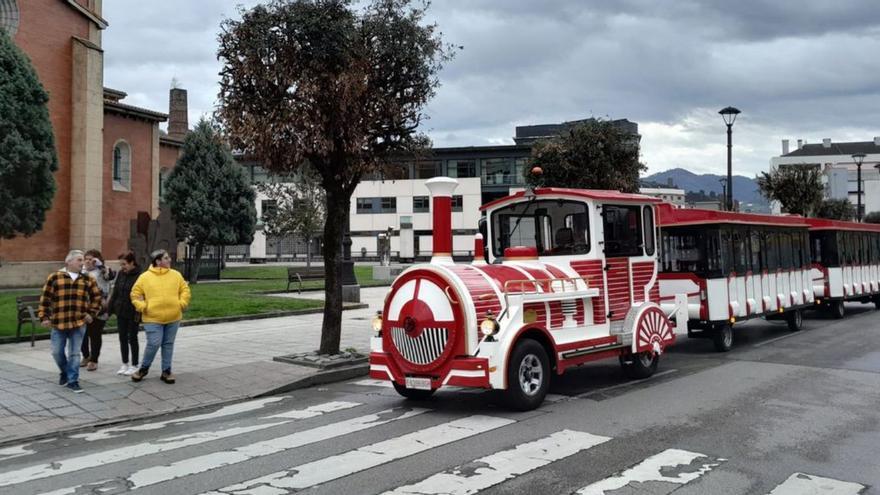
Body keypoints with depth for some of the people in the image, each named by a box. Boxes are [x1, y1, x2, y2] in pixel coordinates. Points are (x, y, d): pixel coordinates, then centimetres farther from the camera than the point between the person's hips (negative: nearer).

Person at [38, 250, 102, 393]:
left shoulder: (88, 280, 6)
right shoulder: (55, 277, -1)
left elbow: (96, 297, 14)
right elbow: (45, 298, 1)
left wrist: (92, 313, 5)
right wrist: (44, 317, -3)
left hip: (79, 323, 1)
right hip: (58, 322, -1)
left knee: (74, 353, 4)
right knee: (57, 352, 8)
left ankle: (72, 380, 12)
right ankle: (65, 372, 34)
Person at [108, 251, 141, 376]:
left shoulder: (139, 276, -14)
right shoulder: (121, 274, 5)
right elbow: (115, 292, 11)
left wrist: (138, 313, -19)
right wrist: (110, 308, 9)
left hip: (132, 313, -6)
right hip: (121, 312, 6)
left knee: (132, 338, 4)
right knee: (123, 338, 11)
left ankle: (134, 365, 15)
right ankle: (125, 364, 23)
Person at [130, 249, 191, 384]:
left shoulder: (176, 275, 6)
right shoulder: (145, 277, -2)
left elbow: (185, 290, 11)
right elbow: (135, 294, 3)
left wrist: (182, 303, -1)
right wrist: (142, 307, -8)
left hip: (173, 317, 3)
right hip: (153, 318, -3)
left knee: (168, 344, 9)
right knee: (154, 344, -8)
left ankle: (166, 371, 19)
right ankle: (144, 368, 15)